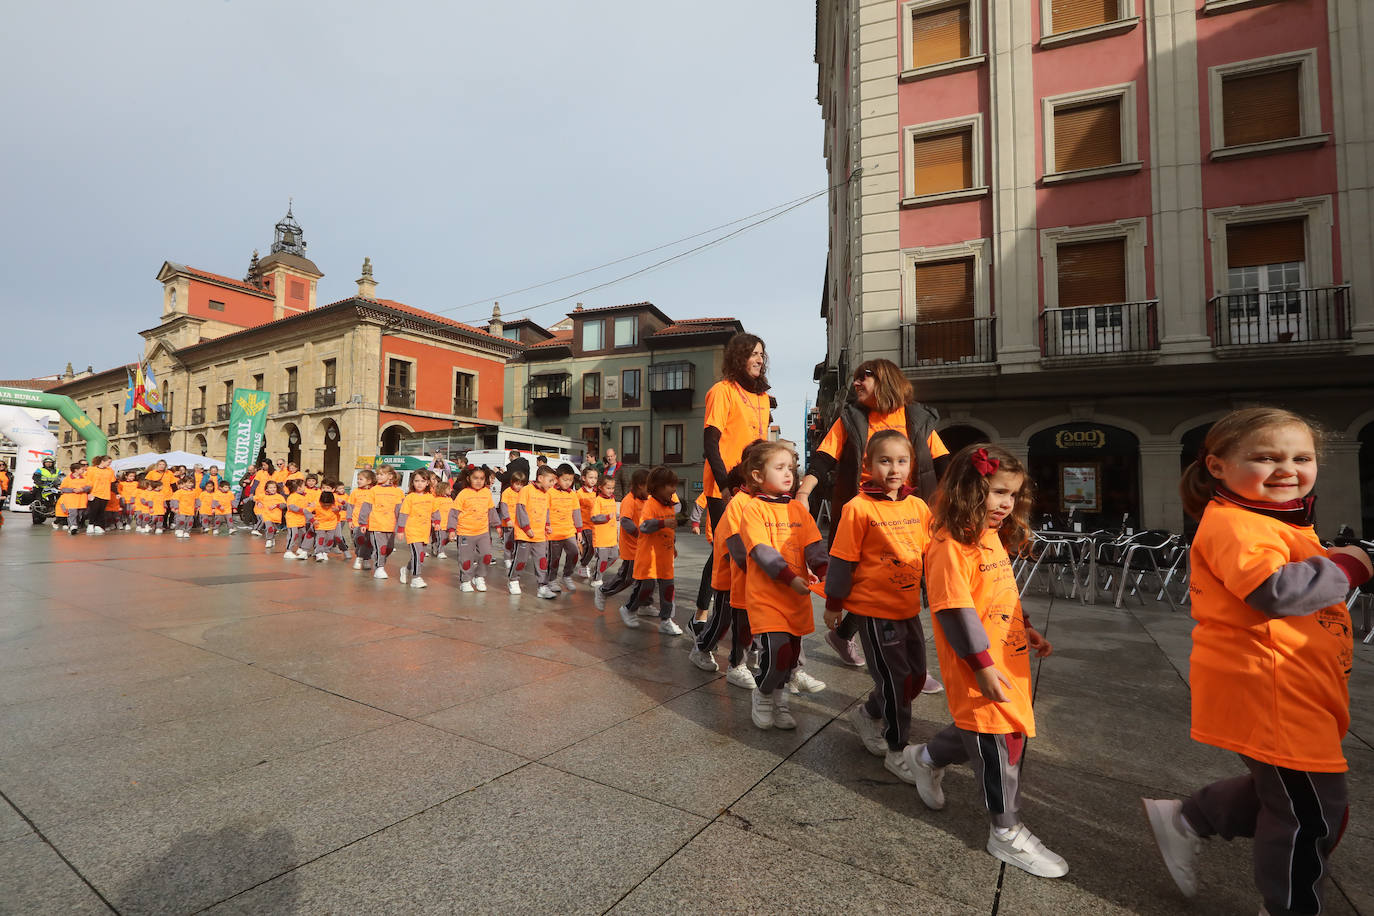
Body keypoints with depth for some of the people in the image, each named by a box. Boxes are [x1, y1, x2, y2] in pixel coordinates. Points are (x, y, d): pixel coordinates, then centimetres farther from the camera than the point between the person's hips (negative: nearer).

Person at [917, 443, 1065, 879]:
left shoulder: (994, 537, 8)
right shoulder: (951, 545, -22)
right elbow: (956, 612, -24)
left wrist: (1027, 631, 19)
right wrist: (983, 666, -22)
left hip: (1010, 658, 9)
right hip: (982, 669, -9)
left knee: (977, 729, 21)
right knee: (998, 746, 5)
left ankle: (927, 758, 46)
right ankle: (1006, 833, 26)